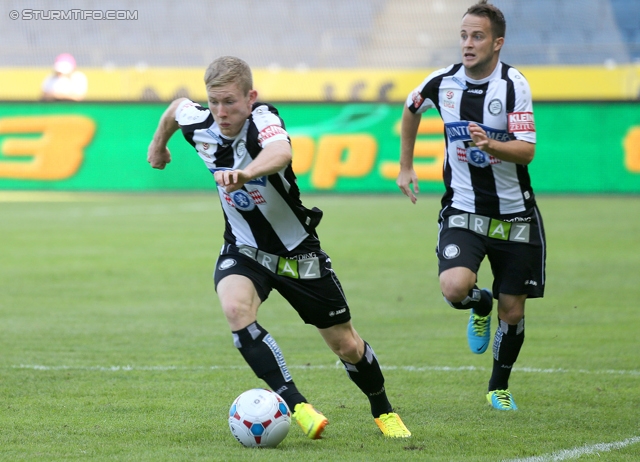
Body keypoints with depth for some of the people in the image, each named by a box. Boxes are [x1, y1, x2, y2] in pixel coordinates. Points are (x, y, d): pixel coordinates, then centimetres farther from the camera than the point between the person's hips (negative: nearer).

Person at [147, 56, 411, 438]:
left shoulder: (263, 118, -29)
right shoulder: (200, 123, -13)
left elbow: (281, 152, -53)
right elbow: (178, 106, 12)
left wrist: (245, 173, -73)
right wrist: (159, 143, 29)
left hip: (298, 250, -3)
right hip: (243, 250, 3)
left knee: (346, 345, 7)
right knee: (236, 307, -31)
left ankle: (384, 412, 36)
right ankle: (296, 404, -29)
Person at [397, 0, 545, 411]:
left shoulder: (514, 85, -13)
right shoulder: (442, 82, -4)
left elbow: (527, 150, -18)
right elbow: (411, 109, 19)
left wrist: (490, 145, -37)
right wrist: (406, 166, 22)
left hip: (514, 214, -1)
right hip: (463, 211, 1)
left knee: (513, 311, 5)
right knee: (454, 287, -25)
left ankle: (499, 388, 30)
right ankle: (480, 306, 13)